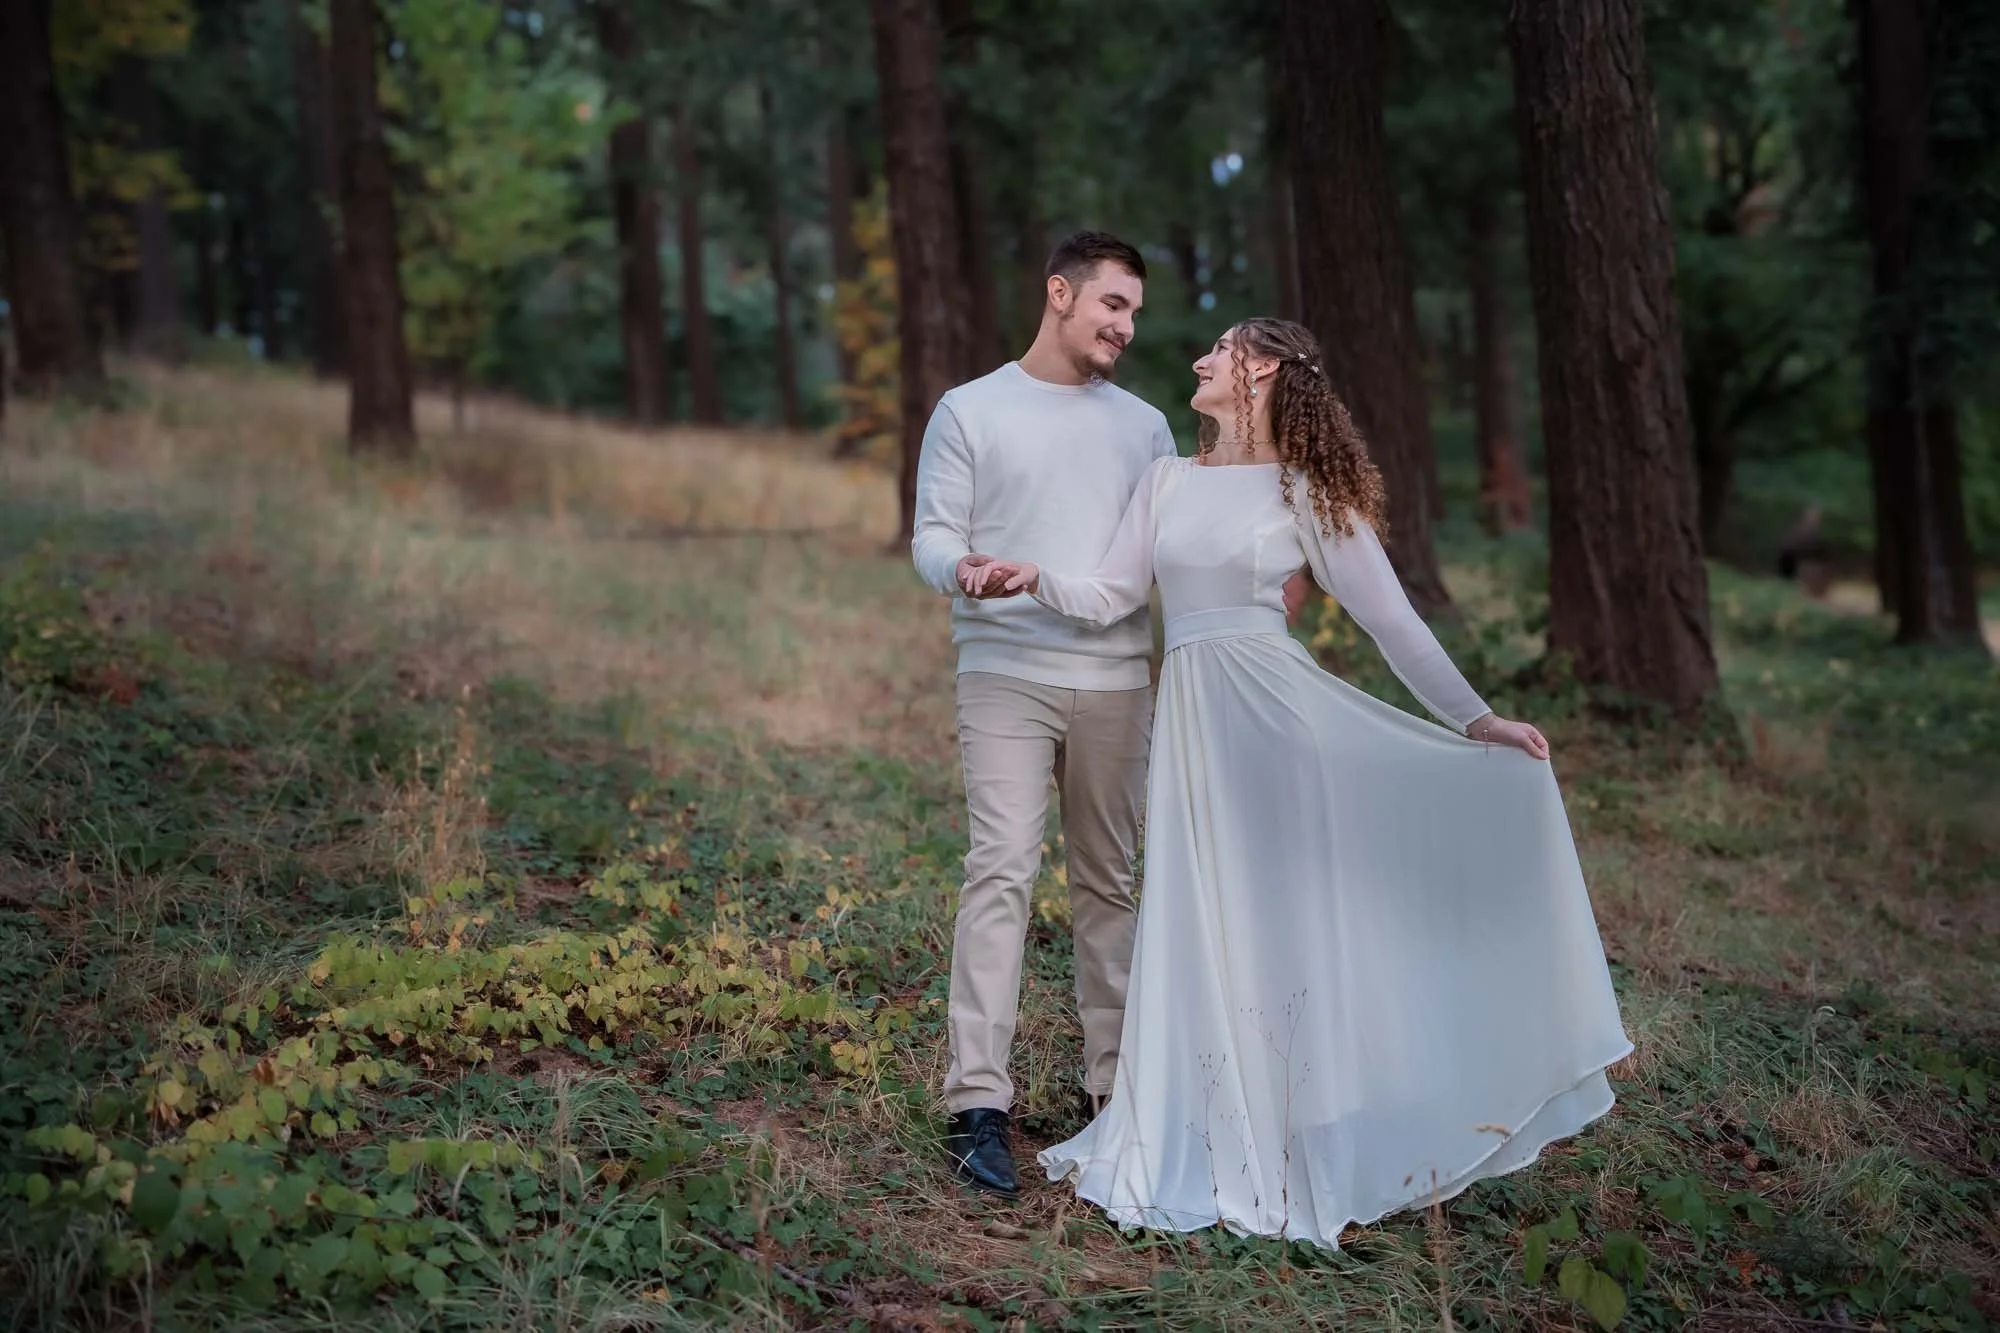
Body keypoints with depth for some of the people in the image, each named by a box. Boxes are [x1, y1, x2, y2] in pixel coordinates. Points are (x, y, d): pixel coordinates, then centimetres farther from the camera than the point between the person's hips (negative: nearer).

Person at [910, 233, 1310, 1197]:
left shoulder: (1144, 426, 17)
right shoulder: (970, 411, 6)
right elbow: (931, 536, 1)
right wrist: (961, 569, -22)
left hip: (1117, 682, 4)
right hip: (1006, 675, -4)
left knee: (1109, 881, 8)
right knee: (1002, 870, -14)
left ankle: (1115, 1079, 17)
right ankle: (977, 1103, -14)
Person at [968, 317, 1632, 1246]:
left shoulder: (1303, 492, 0)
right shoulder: (1167, 480, 12)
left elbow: (1388, 616, 0)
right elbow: (1112, 596, 8)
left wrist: (1473, 717, -1)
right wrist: (1035, 578, -10)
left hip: (1277, 711, -4)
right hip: (1191, 717, 4)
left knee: (1291, 915, -1)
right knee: (1206, 929, 8)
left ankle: (1310, 1150, 12)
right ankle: (1229, 1148, 21)